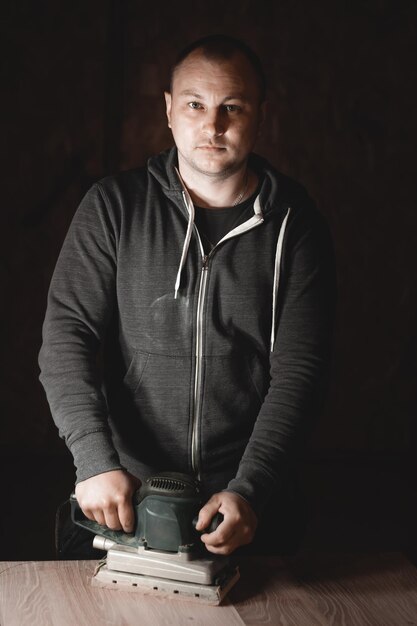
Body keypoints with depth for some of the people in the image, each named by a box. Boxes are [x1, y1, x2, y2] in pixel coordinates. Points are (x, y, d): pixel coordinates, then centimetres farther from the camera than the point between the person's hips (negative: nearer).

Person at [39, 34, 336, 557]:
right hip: (120, 492, 1)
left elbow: (299, 370, -9)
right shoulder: (115, 206, -3)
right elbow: (67, 333, -7)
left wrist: (249, 490, -20)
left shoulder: (295, 224, -4)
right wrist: (97, 462, -19)